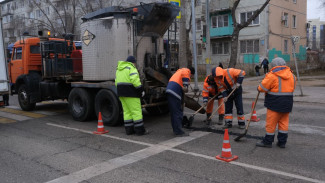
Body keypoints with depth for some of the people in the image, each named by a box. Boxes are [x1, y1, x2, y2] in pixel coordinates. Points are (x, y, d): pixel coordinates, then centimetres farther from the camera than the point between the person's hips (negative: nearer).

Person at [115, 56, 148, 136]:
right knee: (136, 111, -5)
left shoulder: (119, 69, 19)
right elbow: (135, 80, -21)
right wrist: (141, 90, -13)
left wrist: (121, 91, 18)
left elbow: (117, 82, 17)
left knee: (127, 111, 11)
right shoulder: (131, 68, -8)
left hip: (121, 93, 9)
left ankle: (129, 129, 14)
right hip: (130, 93, -9)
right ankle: (140, 130, -3)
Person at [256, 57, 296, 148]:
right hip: (287, 103, 7)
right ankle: (282, 142, 20)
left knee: (271, 123, 3)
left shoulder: (272, 75, -13)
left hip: (275, 103, -6)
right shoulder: (292, 75, 9)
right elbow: (292, 88, 15)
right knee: (284, 122, 14)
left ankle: (267, 141, 13)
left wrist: (259, 88, 8)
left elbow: (262, 88, -13)